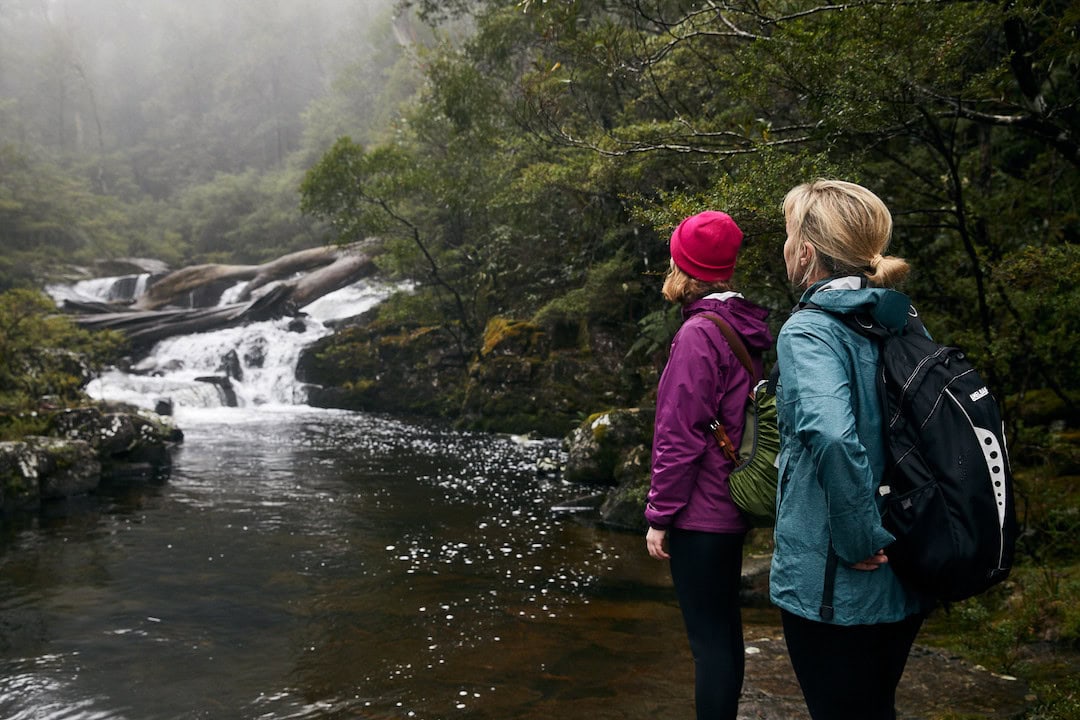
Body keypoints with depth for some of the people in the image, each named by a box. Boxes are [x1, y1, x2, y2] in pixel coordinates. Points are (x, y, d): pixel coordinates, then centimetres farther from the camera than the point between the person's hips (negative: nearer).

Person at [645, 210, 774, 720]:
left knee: (709, 638, 0)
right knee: (723, 629, 19)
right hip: (732, 506, 9)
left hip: (701, 514, -9)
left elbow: (680, 437, -20)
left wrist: (659, 515, -13)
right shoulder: (743, 328, 8)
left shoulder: (699, 333, -18)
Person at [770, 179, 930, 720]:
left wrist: (859, 539, -23)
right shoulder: (900, 324, 5)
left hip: (833, 587, -7)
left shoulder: (808, 330, -18)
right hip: (904, 581, 7)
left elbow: (832, 435, -35)